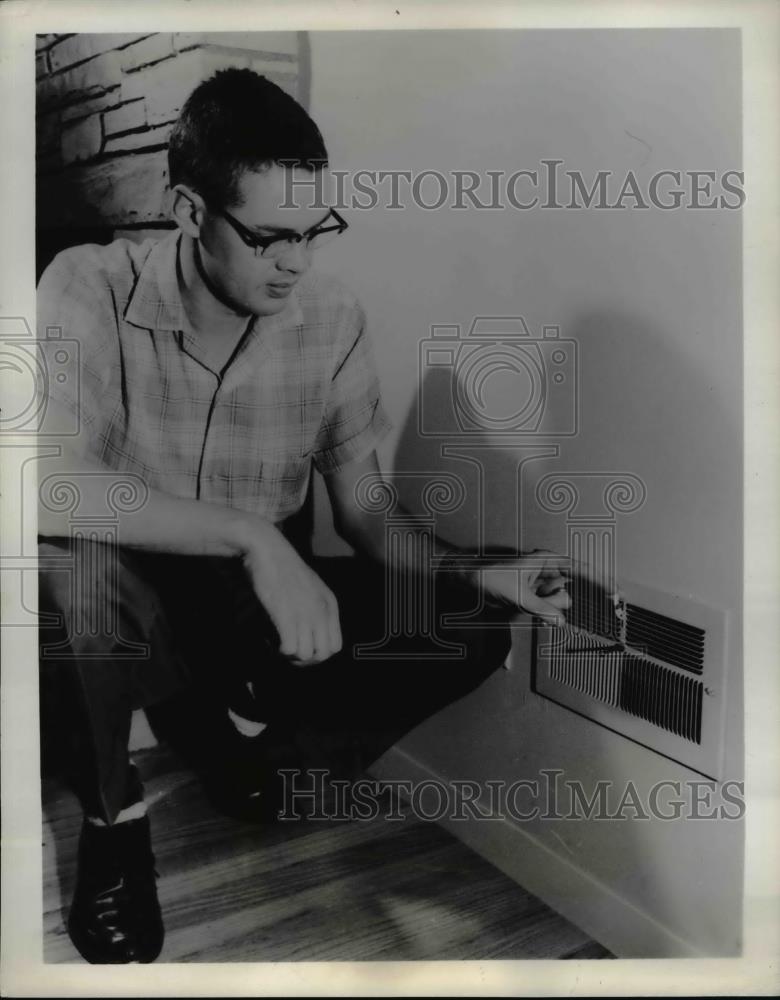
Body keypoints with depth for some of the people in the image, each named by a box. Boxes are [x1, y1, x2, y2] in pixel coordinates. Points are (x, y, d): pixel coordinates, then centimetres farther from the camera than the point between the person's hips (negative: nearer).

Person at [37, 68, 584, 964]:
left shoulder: (333, 320, -10)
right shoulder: (91, 289, -19)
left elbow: (363, 511, -6)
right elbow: (51, 487, -33)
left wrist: (476, 579, -22)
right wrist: (254, 538, -39)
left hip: (259, 607, 3)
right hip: (121, 614, -2)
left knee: (470, 634, -12)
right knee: (79, 562, -37)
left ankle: (253, 721, 13)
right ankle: (111, 818, -5)